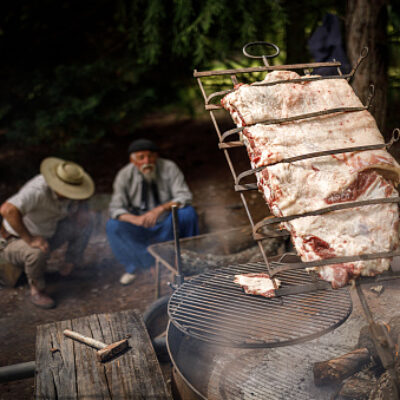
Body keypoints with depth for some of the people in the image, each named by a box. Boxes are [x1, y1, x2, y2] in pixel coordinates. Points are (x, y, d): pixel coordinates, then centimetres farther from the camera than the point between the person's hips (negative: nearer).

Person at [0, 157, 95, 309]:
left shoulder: (67, 192, -12)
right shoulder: (38, 189, -35)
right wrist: (29, 239, -41)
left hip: (46, 235, 7)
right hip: (14, 241, -6)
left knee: (83, 219, -9)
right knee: (37, 251, -41)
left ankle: (71, 261, 5)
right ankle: (37, 291, -12)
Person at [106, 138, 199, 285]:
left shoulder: (169, 168, -14)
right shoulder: (125, 175, -12)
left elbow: (184, 197, -21)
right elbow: (115, 208, -15)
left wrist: (160, 209, -39)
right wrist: (136, 219, -37)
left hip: (168, 226, -1)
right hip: (141, 229, 1)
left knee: (188, 212, -30)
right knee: (113, 226, -26)